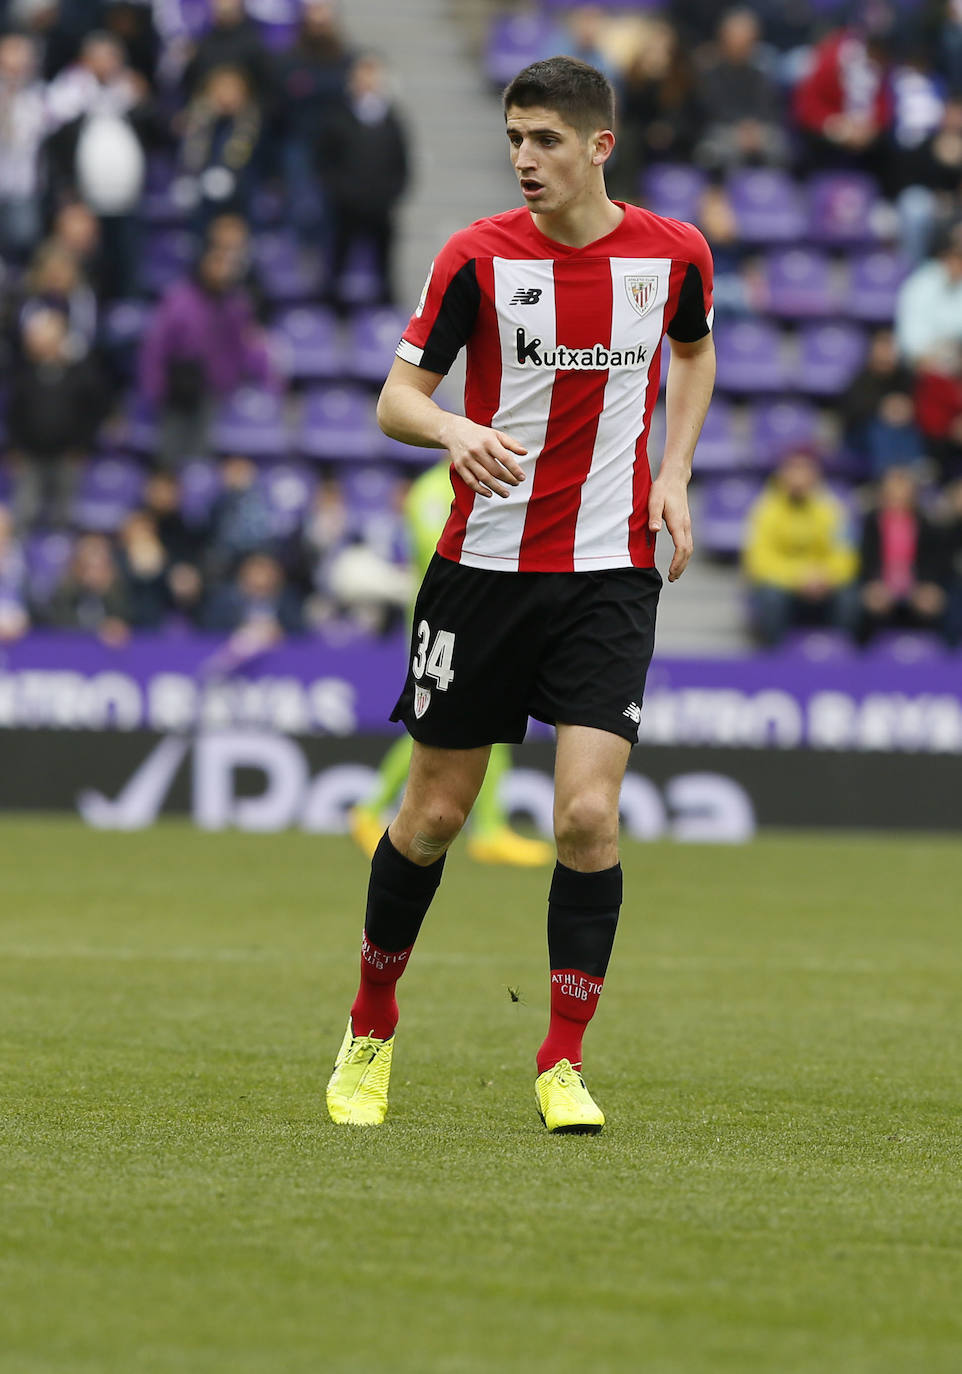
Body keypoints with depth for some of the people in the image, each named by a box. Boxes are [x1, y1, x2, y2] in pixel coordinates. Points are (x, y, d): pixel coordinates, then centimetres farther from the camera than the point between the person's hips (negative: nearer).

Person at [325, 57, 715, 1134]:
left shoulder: (672, 254, -1)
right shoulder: (478, 256, -7)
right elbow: (397, 397, -6)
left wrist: (675, 470, 7)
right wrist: (456, 431, -29)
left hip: (609, 573, 0)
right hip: (485, 562, 0)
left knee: (588, 811, -13)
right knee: (433, 812, 7)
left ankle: (563, 1064, 0)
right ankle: (370, 1030, 28)